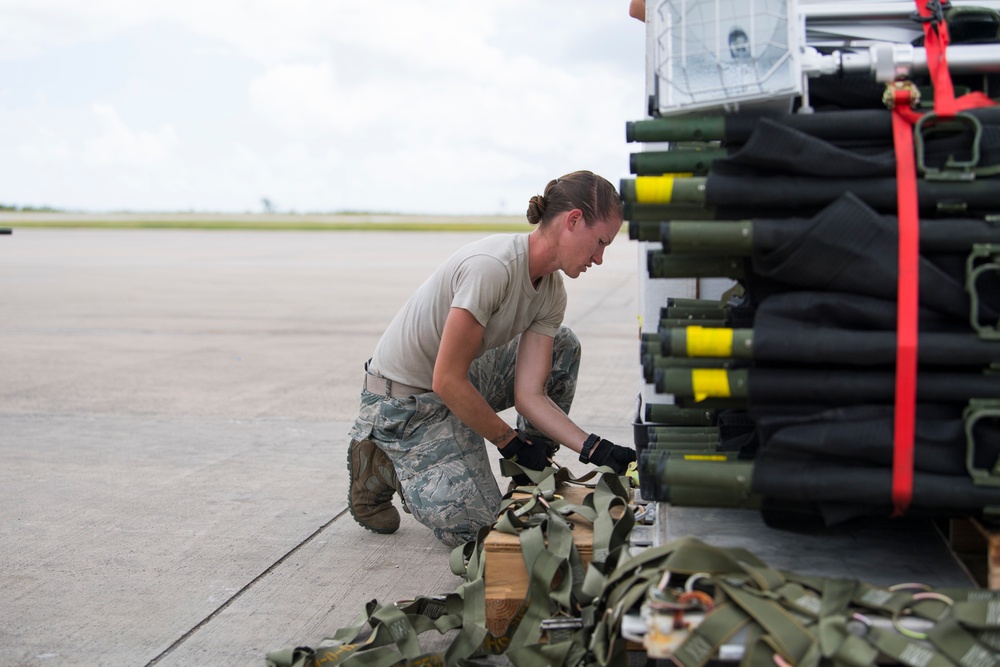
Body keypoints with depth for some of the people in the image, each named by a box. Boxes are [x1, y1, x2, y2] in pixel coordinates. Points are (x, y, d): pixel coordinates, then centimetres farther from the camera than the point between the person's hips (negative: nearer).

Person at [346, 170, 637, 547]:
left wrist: (595, 449, -17)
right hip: (402, 402, -8)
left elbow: (529, 393, -8)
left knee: (562, 348, 2)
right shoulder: (491, 267, -31)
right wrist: (511, 442, -15)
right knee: (475, 527, -13)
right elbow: (448, 382, -27)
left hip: (459, 382, 8)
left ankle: (535, 476, 11)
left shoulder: (552, 293, -4)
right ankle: (382, 465, 7)